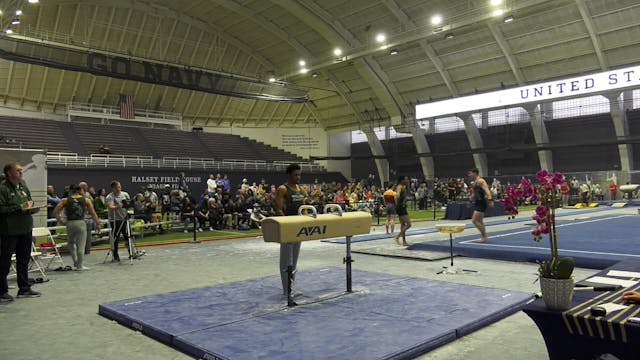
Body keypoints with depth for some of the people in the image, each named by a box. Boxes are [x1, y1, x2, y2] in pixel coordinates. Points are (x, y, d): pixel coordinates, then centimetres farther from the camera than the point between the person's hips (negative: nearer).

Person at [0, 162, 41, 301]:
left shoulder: (23, 186, 12)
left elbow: (30, 201, 24)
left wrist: (32, 208, 3)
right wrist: (19, 208, -21)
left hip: (25, 229, 8)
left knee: (24, 260, 14)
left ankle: (24, 288, 24)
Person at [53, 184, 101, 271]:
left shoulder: (65, 200, 4)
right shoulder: (86, 200, 4)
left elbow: (55, 212, -1)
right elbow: (93, 213, 1)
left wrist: (59, 220, 14)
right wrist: (98, 223, 10)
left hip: (70, 223, 1)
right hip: (81, 223, -1)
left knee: (70, 243, 22)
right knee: (80, 245, 4)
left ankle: (76, 262, 16)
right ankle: (80, 266, 9)